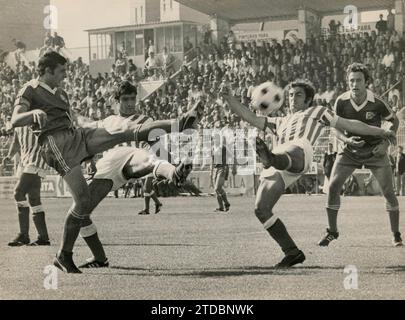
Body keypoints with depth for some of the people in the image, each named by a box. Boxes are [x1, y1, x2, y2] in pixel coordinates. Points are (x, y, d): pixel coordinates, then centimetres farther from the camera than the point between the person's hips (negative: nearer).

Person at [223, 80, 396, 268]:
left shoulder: (317, 112, 33)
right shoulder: (280, 122, 44)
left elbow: (350, 125, 34)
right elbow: (250, 118, 40)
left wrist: (381, 132, 32)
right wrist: (227, 97, 33)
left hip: (299, 149, -5)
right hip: (276, 168, 6)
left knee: (288, 154, -43)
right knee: (261, 209, -8)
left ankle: (270, 158, -80)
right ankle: (292, 252, -4)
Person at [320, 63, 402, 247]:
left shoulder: (377, 103, -19)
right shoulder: (341, 102, -15)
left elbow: (394, 121, -2)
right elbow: (337, 129, -6)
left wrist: (386, 143, -14)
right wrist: (347, 140, -27)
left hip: (375, 150, -2)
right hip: (351, 150, 2)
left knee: (388, 191, -4)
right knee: (333, 186, -11)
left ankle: (396, 235, 12)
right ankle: (332, 232, 4)